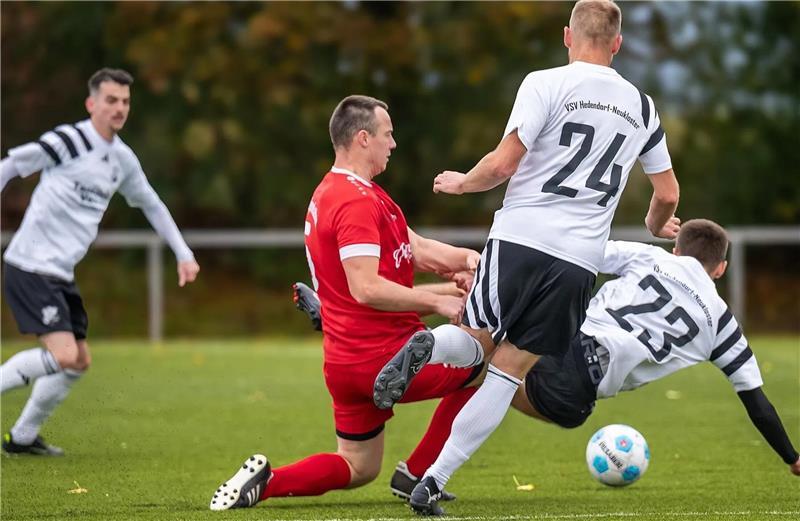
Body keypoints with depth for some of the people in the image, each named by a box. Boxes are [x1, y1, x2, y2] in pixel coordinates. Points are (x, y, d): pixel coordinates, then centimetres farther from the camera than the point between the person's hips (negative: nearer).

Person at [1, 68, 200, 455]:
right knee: (63, 355, -21)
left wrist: (184, 254, 24)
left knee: (79, 362, 11)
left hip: (61, 275, 8)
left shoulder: (123, 160, 11)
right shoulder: (68, 141, -12)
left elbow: (151, 205, 26)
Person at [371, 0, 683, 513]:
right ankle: (433, 481, -2)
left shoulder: (546, 84, -1)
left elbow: (503, 164, -9)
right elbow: (668, 193, 21)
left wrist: (462, 182, 12)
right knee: (509, 371, 7)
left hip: (521, 240, -2)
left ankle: (428, 347, -20)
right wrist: (658, 226, 44)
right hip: (581, 262, 2)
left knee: (477, 341, 17)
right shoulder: (641, 106, 13)